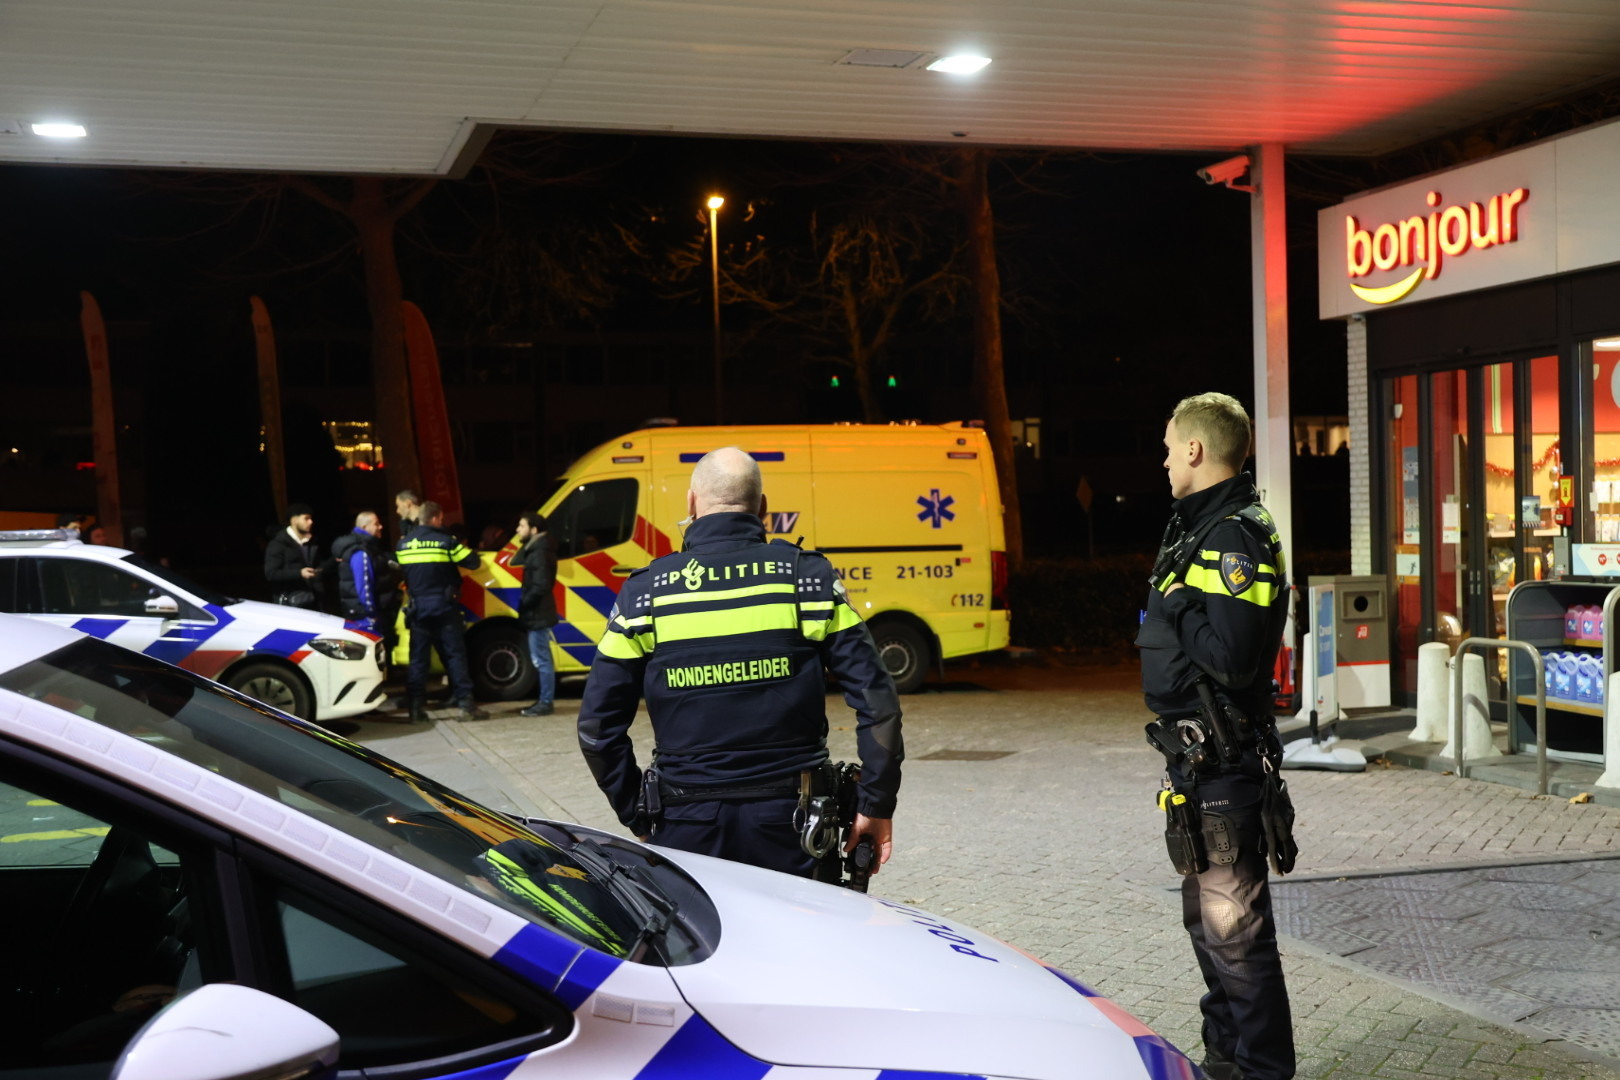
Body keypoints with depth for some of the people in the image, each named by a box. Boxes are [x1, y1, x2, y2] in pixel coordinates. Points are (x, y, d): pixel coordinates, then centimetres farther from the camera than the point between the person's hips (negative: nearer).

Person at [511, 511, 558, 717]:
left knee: (541, 660, -6)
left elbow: (541, 586, -25)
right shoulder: (535, 550, 15)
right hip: (537, 613, 11)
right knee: (541, 660, 14)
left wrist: (524, 604, -16)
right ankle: (544, 700, 20)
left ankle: (546, 703, -3)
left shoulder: (539, 553, -17)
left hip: (538, 614, -11)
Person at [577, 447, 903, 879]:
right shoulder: (808, 577, -2)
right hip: (789, 818, -1)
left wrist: (639, 818, 11)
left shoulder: (644, 592, 1)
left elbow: (597, 726, 2)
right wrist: (877, 806, 0)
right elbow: (877, 701, -6)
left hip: (686, 826, 1)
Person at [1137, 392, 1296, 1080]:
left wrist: (1175, 605, -15)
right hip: (1192, 758, 11)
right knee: (1206, 921, 20)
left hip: (1221, 764, -11)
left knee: (1235, 931, -4)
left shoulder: (1240, 535, -17)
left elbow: (1229, 655, -28)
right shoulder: (1201, 528, 15)